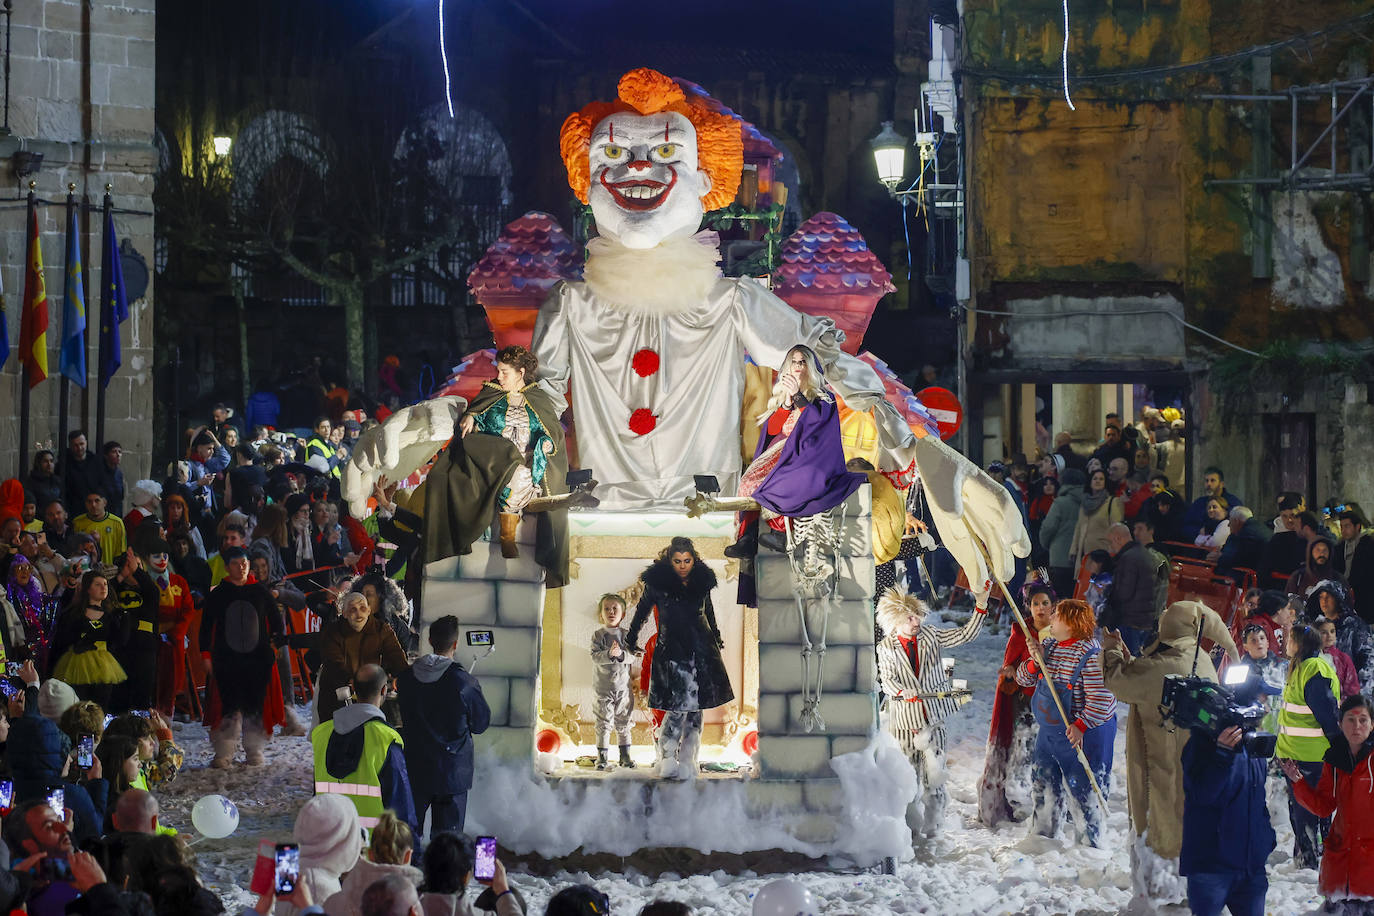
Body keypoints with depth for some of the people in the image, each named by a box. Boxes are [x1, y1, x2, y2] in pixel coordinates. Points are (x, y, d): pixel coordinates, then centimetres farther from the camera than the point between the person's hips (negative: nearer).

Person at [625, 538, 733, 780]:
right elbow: (642, 612, 8)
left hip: (702, 651, 4)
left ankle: (687, 762, 10)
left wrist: (716, 638, 34)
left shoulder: (702, 580, 5)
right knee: (680, 705, -14)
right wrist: (631, 641, 16)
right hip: (672, 650, -4)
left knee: (695, 710, 4)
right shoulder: (657, 582, -5)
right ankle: (667, 758, -6)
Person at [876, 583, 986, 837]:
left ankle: (932, 824, 7)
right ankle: (912, 824, 12)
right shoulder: (886, 648, 1)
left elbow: (965, 635, 5)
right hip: (904, 720, -1)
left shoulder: (930, 636, 6)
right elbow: (887, 680, -4)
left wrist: (981, 607, -4)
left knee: (934, 772, -2)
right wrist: (901, 692, -23)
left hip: (932, 716, 1)